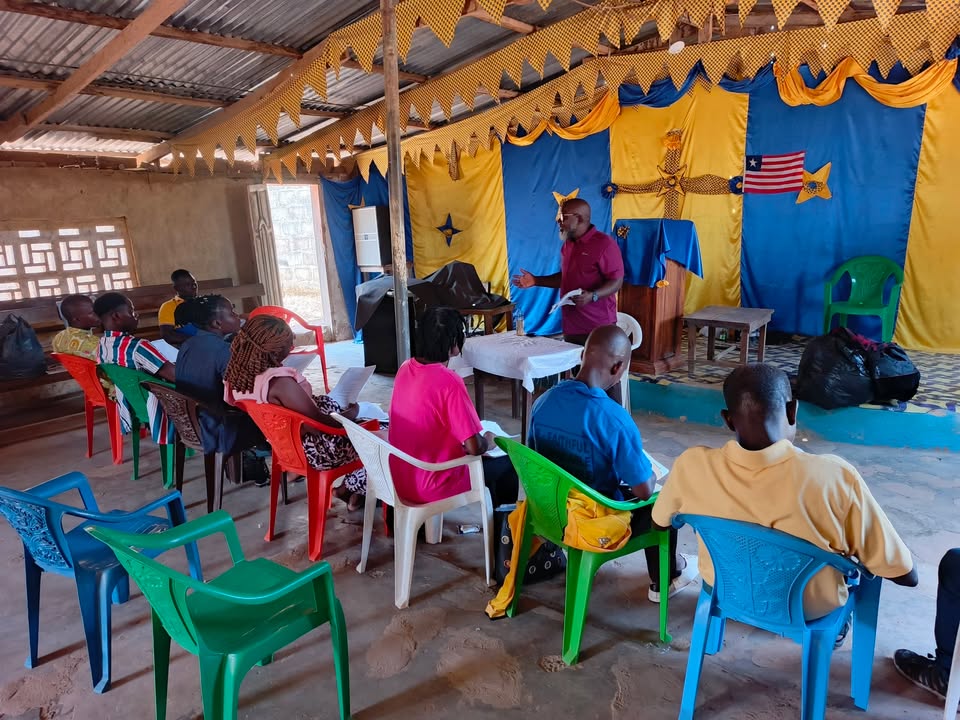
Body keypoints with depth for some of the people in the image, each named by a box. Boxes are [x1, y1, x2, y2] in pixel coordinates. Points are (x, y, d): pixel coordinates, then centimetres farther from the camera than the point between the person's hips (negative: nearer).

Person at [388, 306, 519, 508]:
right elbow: (474, 447, -24)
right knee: (510, 465, 11)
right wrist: (488, 442, -2)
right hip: (431, 489, -8)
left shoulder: (406, 368, -3)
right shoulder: (449, 382, -26)